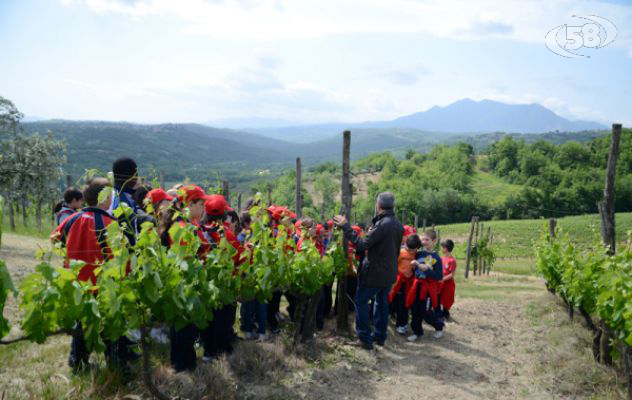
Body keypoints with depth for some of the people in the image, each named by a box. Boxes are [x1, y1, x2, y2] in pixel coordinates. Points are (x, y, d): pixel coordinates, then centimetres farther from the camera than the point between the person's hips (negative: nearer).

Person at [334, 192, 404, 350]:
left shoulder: (382, 224, -24)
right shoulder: (398, 225, 4)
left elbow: (362, 244, -25)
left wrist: (346, 226, -22)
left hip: (375, 272, -8)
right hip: (390, 272, 8)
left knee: (361, 301, 5)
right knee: (382, 302, 20)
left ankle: (365, 338, 6)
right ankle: (380, 336, 29)